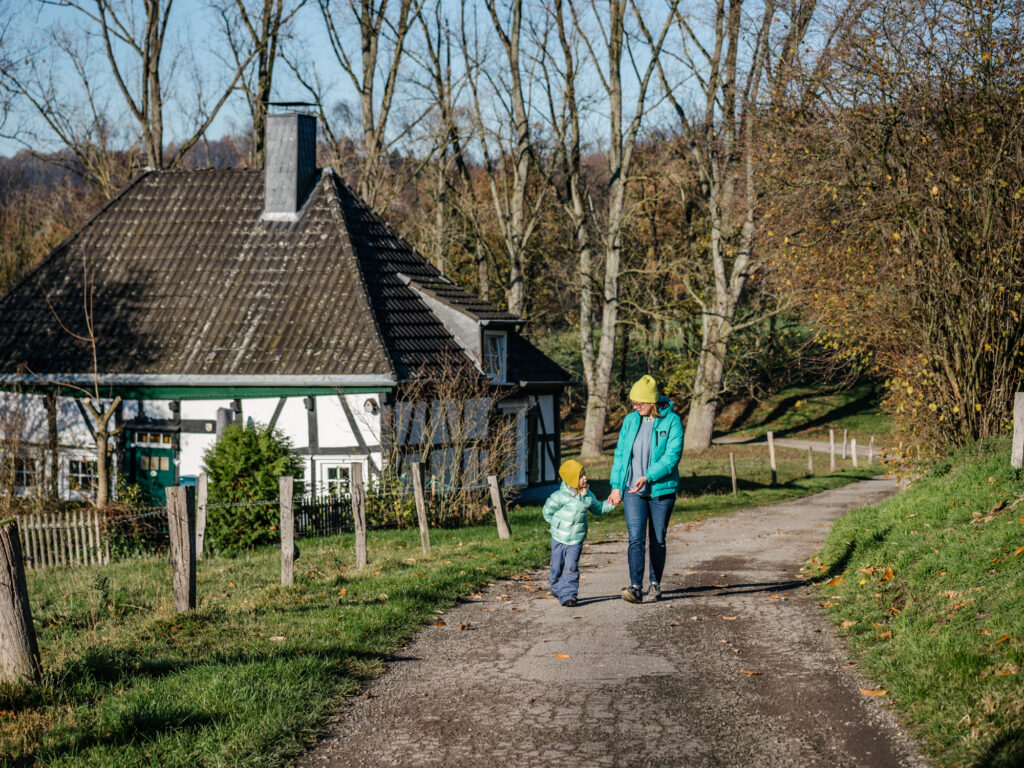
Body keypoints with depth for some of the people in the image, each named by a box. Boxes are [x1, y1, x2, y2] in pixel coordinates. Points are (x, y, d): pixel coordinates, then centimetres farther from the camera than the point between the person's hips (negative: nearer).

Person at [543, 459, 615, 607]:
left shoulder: (588, 495, 2)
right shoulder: (560, 496, -14)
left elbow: (597, 508, 19)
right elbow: (547, 511, -3)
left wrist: (611, 504, 6)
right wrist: (556, 524, 1)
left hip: (576, 540, 2)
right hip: (559, 539, -2)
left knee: (571, 567, -10)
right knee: (557, 567, 11)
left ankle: (568, 595, -7)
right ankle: (557, 588, 37)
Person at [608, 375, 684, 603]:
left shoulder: (671, 421, -7)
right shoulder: (630, 421, 5)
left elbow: (672, 456, -15)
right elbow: (620, 453, 11)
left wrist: (648, 477, -24)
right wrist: (616, 486, 5)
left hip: (662, 490, -2)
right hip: (633, 490, 2)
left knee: (658, 540, 9)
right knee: (636, 538, -12)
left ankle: (655, 584, 24)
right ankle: (635, 587, -21)